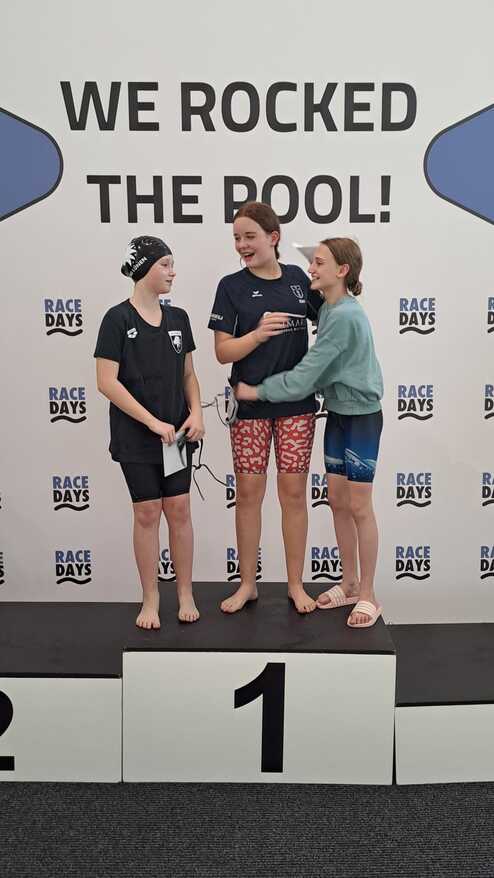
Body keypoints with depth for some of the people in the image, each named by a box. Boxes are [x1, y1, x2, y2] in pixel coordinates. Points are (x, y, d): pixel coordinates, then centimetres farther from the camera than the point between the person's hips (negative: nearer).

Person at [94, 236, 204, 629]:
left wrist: (196, 413, -6)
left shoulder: (178, 317, 6)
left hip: (176, 433, 4)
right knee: (147, 514, 4)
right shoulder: (118, 319, -9)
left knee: (179, 511, 7)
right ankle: (151, 598, 20)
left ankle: (185, 593, 22)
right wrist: (153, 422, -16)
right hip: (136, 437, -4)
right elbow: (107, 382, -14)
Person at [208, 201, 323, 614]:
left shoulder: (298, 278, 5)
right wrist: (259, 333, -23)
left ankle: (296, 584, 20)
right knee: (248, 492, 5)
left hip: (297, 403, 2)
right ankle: (248, 584, 21)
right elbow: (223, 351, -7)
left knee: (294, 491, 6)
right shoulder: (232, 286, -2)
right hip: (250, 406, -1)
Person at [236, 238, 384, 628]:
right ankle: (350, 582, 27)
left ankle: (368, 594, 15)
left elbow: (305, 375, -22)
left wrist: (256, 392, -15)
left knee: (359, 507, 0)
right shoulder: (329, 310, 6)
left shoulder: (345, 315, -23)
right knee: (337, 501, 13)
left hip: (362, 417, -8)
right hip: (337, 414, 9)